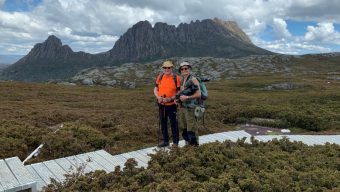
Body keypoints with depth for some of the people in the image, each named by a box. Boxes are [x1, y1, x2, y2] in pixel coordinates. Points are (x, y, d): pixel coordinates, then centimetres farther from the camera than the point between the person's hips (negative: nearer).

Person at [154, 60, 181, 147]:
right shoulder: (160, 77, 4)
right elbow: (155, 89, 9)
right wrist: (158, 97, -10)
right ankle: (165, 141, 28)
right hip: (161, 105, 5)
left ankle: (175, 142, 16)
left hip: (172, 105, -4)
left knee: (173, 124, 3)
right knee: (163, 123, 13)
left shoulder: (176, 78, -8)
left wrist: (170, 98, -19)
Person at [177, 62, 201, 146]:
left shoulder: (193, 79, -10)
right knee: (183, 128, 16)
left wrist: (187, 97, -17)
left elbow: (198, 94, -15)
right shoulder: (181, 80, 12)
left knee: (191, 129, -4)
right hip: (182, 107, 8)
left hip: (191, 108, -8)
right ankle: (187, 144, 32)